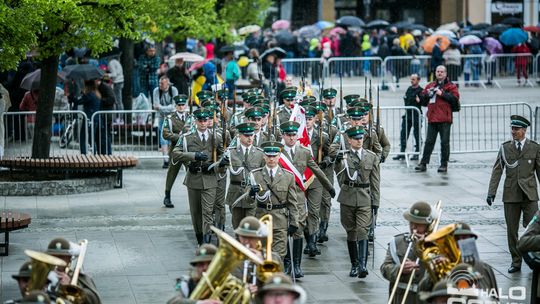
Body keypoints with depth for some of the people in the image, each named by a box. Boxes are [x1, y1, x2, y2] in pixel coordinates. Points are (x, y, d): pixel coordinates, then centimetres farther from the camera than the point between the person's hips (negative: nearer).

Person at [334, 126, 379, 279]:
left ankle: (362, 265, -23)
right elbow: (339, 173, -18)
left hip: (364, 199, -1)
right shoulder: (344, 156, 2)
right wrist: (338, 162, -40)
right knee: (351, 232, 8)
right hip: (347, 198, 1)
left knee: (362, 231, -14)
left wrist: (375, 202, 5)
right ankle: (354, 265, 18)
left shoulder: (372, 157, 6)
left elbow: (375, 182, 9)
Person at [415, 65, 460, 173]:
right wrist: (427, 94, -2)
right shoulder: (430, 86, 17)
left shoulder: (451, 86, 4)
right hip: (432, 119, 4)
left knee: (445, 142, 0)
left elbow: (455, 99, -10)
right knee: (429, 142, 5)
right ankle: (423, 163, 8)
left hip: (445, 119, -4)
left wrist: (442, 94, -13)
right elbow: (422, 101, 18)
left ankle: (444, 165, 6)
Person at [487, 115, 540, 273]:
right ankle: (516, 262, 15)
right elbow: (497, 170, 3)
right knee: (512, 230, 5)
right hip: (511, 194, 2)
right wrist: (491, 192, -6)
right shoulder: (505, 147, 6)